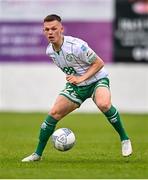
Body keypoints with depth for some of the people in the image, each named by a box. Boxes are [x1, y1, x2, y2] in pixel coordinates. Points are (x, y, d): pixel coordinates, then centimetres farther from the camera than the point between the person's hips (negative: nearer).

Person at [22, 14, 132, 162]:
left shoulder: (76, 46, -27)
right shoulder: (49, 51, -4)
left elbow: (99, 63, -19)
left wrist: (81, 78, -25)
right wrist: (71, 78, 9)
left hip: (97, 80, -6)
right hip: (76, 85, 6)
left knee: (103, 104, -37)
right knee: (53, 113, -4)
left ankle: (124, 139, -19)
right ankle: (38, 154, 8)